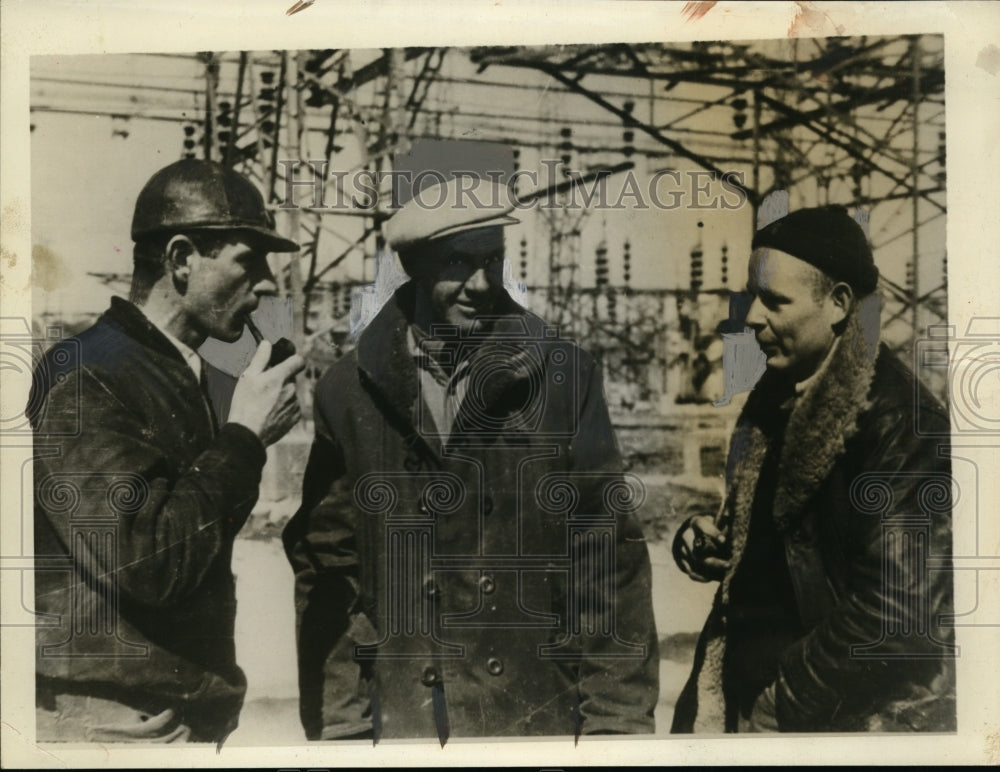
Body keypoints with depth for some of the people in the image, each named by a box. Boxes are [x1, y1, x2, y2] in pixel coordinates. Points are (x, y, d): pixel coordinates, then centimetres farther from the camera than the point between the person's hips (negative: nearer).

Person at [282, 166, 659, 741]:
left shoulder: (565, 376, -3)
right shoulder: (350, 391, 0)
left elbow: (608, 559, -3)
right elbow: (327, 571, 2)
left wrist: (617, 725, -5)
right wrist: (337, 731, -2)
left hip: (539, 719, 0)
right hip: (398, 722, 1)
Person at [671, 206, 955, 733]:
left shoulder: (903, 424, -18)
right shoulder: (776, 398, 7)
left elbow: (893, 614, -22)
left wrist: (777, 708, -17)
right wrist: (707, 541, -2)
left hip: (847, 721, -7)